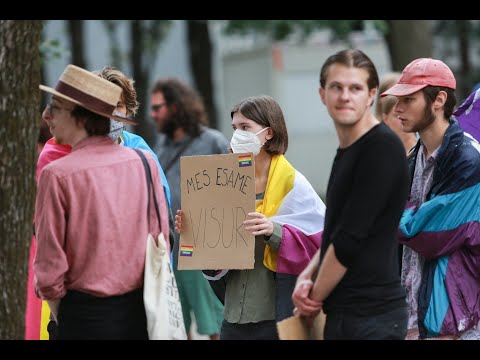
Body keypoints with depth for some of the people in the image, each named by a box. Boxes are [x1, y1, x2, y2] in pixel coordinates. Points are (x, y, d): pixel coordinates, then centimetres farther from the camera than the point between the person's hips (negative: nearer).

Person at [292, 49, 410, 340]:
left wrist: (315, 298, -7)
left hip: (371, 316, -9)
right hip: (343, 311, 9)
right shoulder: (346, 152, 17)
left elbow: (350, 239, -16)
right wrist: (307, 276, 4)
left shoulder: (383, 148, -13)